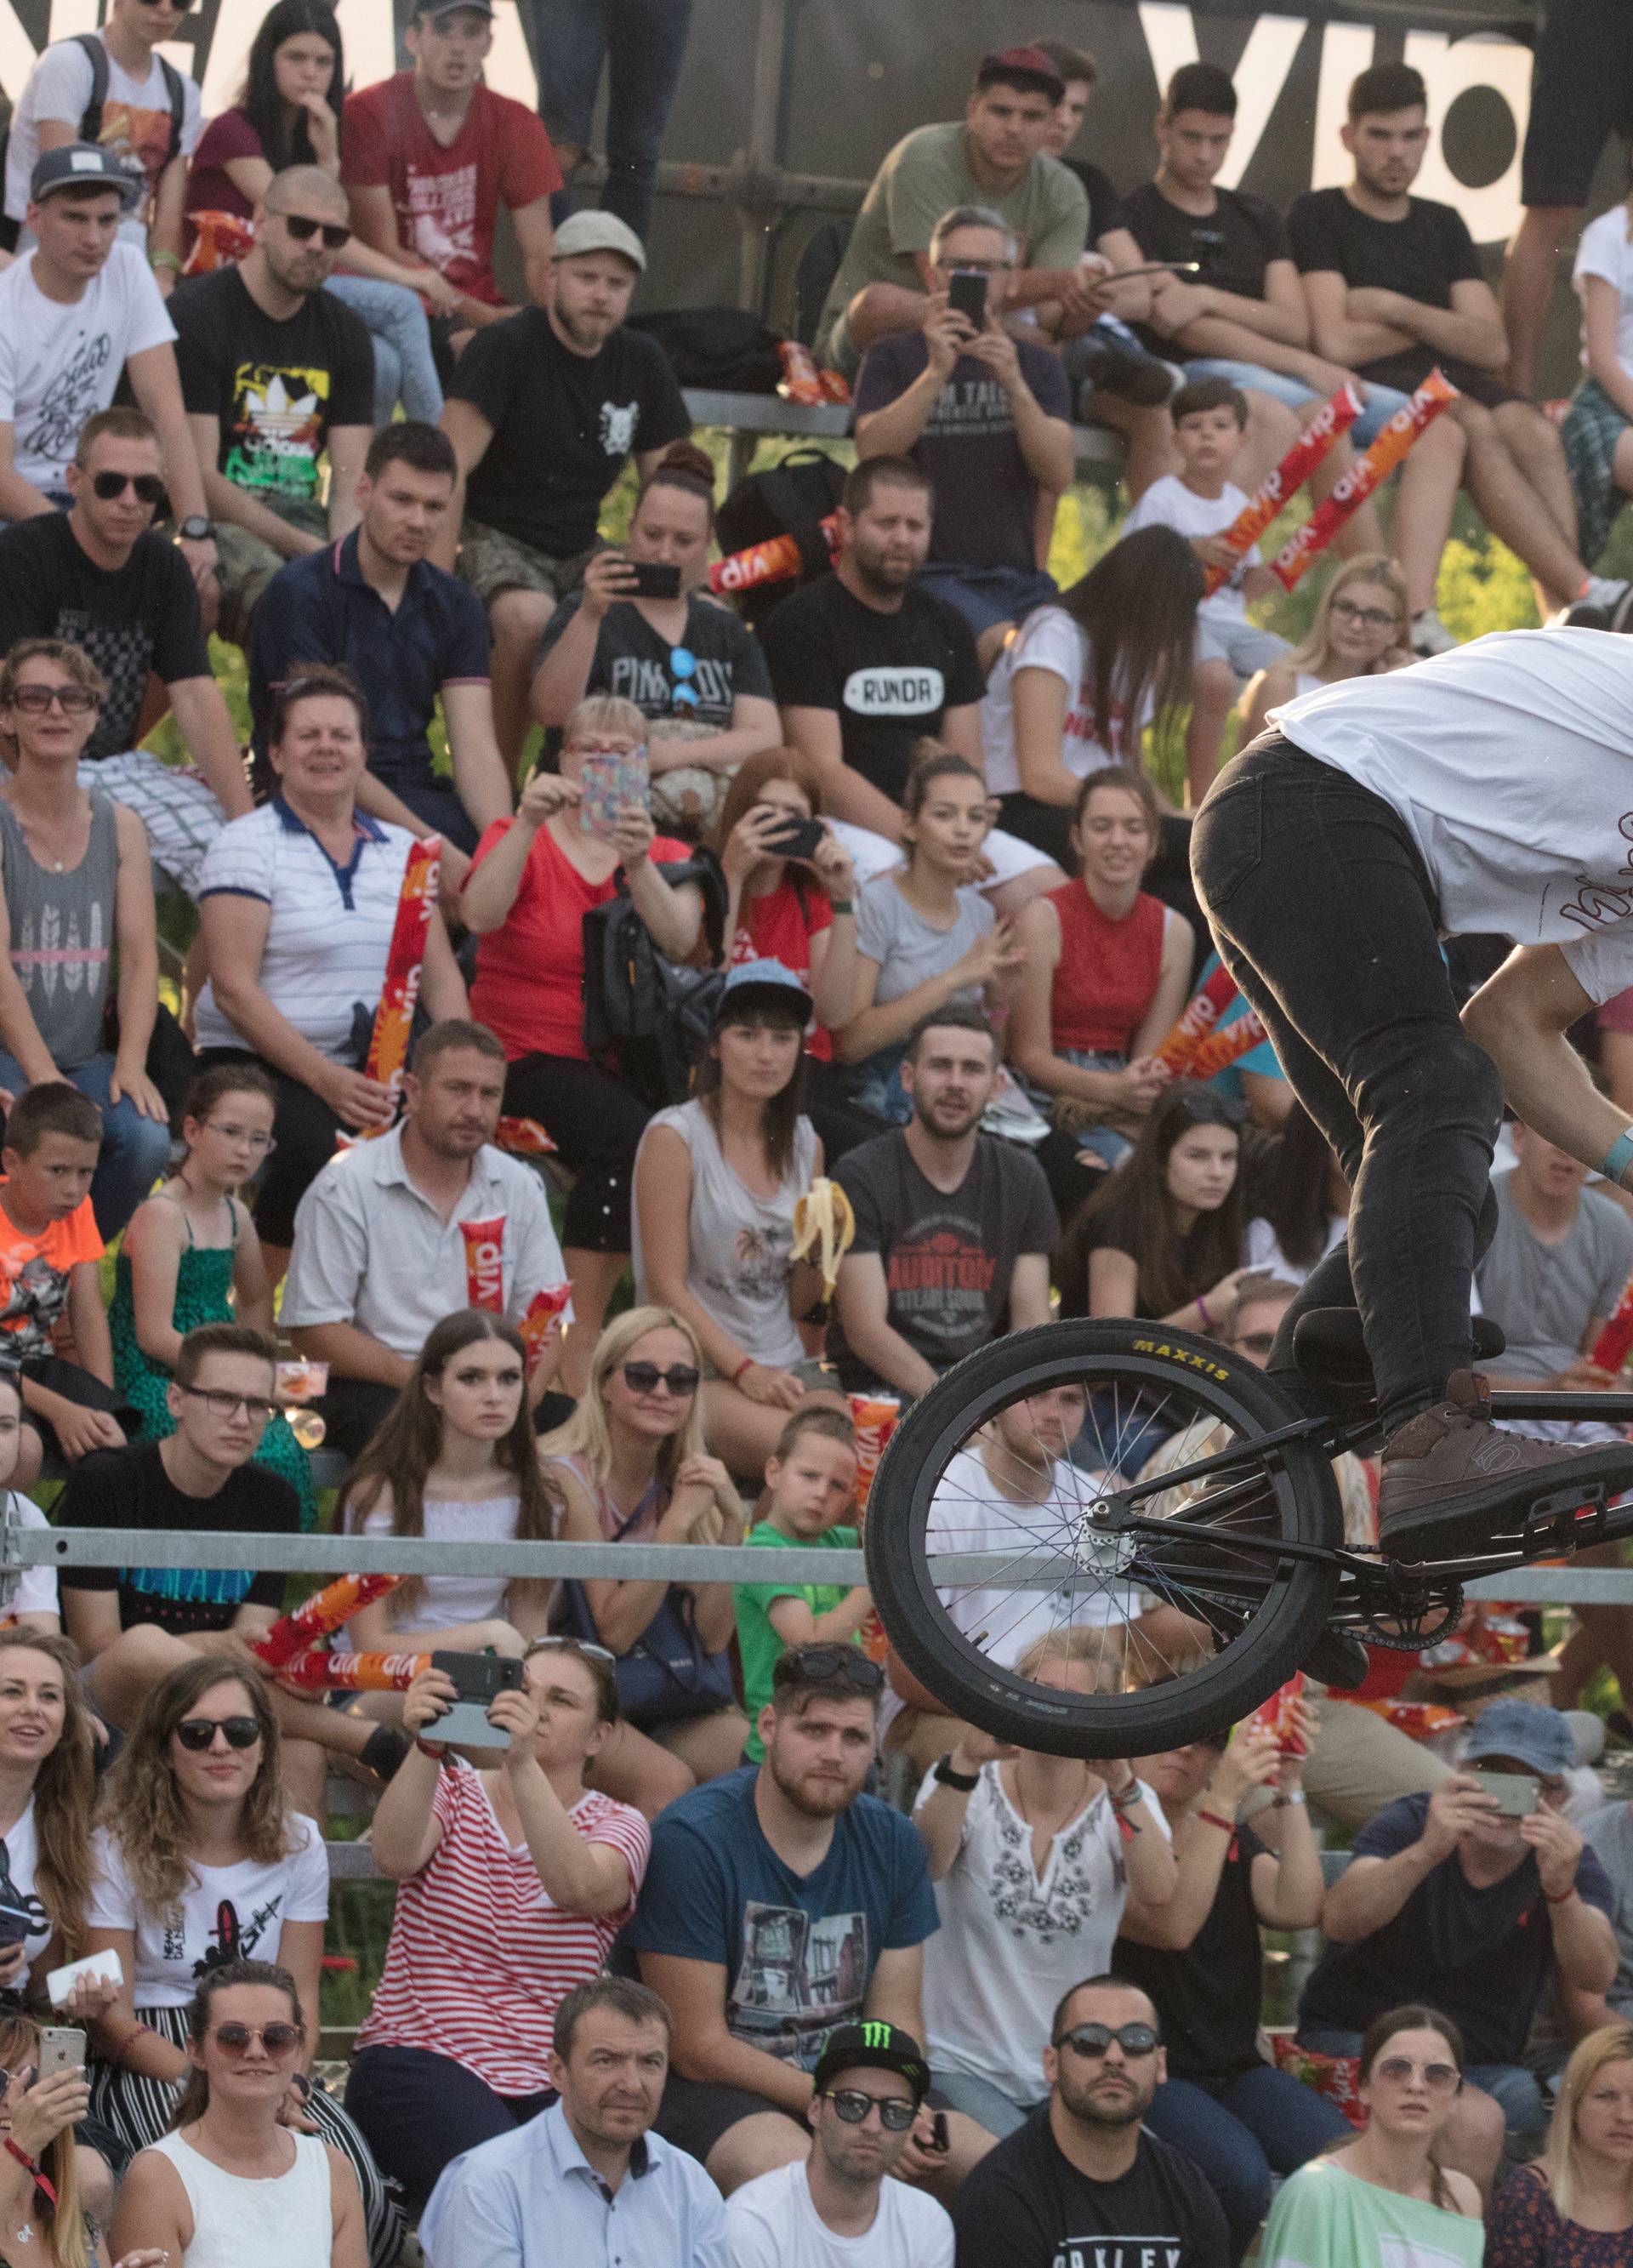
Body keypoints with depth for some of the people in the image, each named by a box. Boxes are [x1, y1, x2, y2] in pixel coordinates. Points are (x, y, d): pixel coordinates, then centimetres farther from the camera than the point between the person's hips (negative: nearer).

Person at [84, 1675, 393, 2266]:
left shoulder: (297, 1843, 9)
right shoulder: (119, 1850, -2)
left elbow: (301, 2002, 8)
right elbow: (111, 2018, -5)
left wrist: (287, 2082, -16)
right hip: (150, 2066, -3)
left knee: (350, 2180, -29)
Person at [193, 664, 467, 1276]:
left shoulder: (401, 851, 16)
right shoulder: (246, 845, 0)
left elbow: (442, 978, 13)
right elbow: (233, 987, -10)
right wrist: (324, 1078, -19)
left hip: (370, 1071, 4)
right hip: (260, 1066, -4)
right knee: (319, 1147, -35)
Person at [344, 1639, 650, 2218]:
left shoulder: (617, 1827, 10)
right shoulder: (452, 1791, 13)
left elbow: (577, 1888, -16)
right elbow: (395, 1858, -12)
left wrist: (523, 1764, -29)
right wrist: (425, 1749, -29)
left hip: (550, 2083, 2)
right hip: (418, 2058, -2)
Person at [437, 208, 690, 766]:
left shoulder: (643, 363, 7)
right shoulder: (507, 349, -11)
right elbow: (449, 470, -19)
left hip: (578, 551, 6)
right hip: (493, 538, -6)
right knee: (530, 618, -39)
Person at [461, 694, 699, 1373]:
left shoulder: (668, 856, 13)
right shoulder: (520, 841, 6)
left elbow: (680, 941, -9)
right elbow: (480, 915, -16)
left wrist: (638, 864, -26)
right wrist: (529, 823, -25)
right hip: (529, 1057, -3)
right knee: (628, 1133, -33)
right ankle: (581, 1337, -28)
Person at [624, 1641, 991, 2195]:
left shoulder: (892, 1842, 5)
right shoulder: (691, 1840, -14)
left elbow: (896, 2020, 7)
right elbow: (699, 2048, -15)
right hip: (717, 2088, -5)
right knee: (793, 2170, -38)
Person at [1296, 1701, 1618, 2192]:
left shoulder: (1570, 1866, 0)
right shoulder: (1410, 1824, -7)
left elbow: (1594, 1977, -19)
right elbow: (1340, 1922, -25)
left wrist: (1561, 1891, -39)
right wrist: (1428, 1851, -41)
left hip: (1483, 2062, 4)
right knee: (1474, 2123, -32)